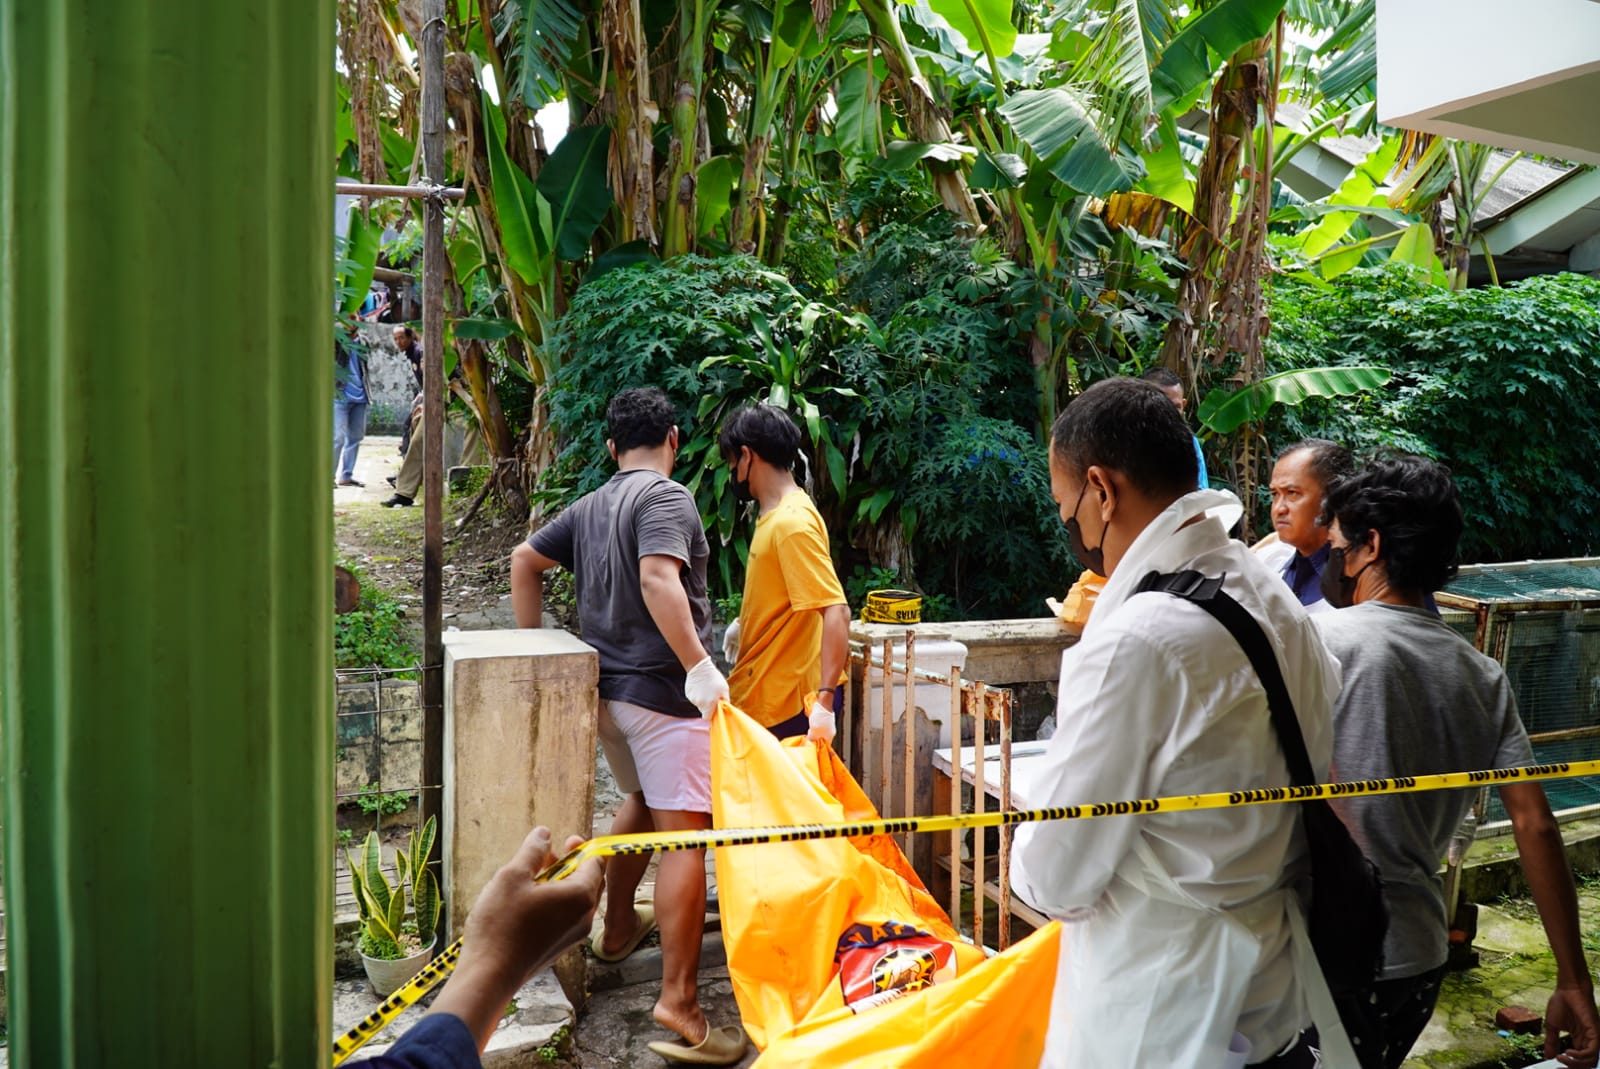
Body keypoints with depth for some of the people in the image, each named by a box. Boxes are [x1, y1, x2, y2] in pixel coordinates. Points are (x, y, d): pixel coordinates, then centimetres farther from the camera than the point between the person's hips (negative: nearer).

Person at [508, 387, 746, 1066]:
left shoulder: (590, 508, 14)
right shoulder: (666, 497, -11)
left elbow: (524, 560, 22)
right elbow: (658, 581, -27)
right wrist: (700, 667, -28)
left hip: (606, 688, 9)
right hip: (663, 690, -9)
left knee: (643, 799, 30)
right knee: (685, 835, -8)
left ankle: (617, 928, 44)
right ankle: (678, 1004, -11)